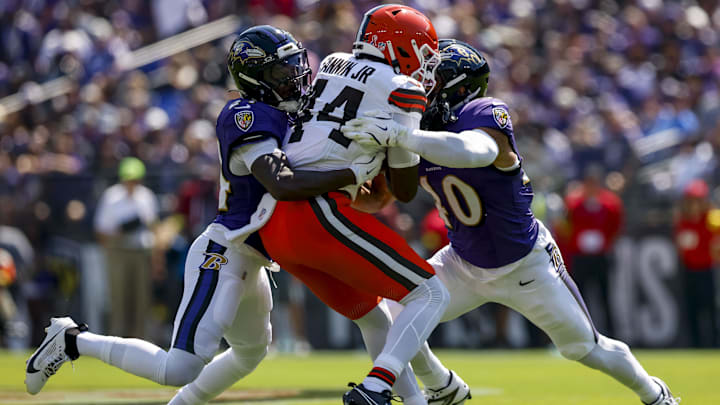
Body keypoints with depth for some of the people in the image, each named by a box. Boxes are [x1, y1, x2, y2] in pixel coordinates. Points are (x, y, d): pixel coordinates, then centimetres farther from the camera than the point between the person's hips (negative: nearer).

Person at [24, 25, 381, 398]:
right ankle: (73, 341, -5)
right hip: (223, 255, -11)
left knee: (251, 353, 31)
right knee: (179, 371, -17)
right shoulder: (249, 118, -18)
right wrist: (352, 174, -29)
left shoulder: (283, 118, 12)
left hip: (248, 263, 11)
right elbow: (281, 185, -32)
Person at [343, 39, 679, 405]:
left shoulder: (484, 115, -27)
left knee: (585, 347, 6)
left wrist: (398, 135, -55)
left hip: (525, 266, -6)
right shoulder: (419, 134, -6)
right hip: (464, 263, 6)